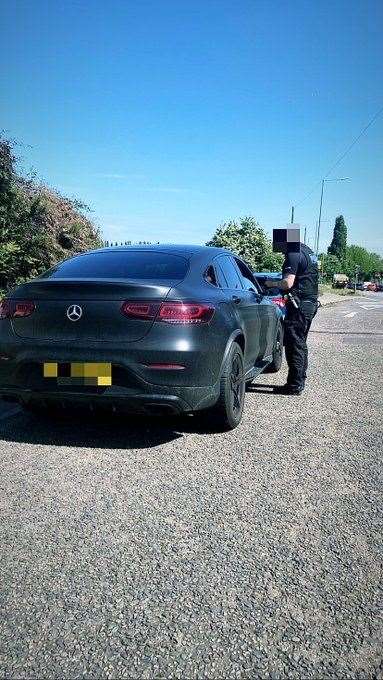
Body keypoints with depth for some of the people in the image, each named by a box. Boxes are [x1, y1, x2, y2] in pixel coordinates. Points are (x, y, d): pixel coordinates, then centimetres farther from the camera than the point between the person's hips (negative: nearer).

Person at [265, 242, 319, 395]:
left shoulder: (294, 255, -15)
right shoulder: (307, 251, 16)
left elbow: (288, 283, -23)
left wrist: (272, 283, -6)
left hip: (299, 305, -10)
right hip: (311, 302, 10)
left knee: (294, 345, -5)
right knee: (300, 344, 17)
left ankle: (294, 385, 0)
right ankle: (299, 381, 25)